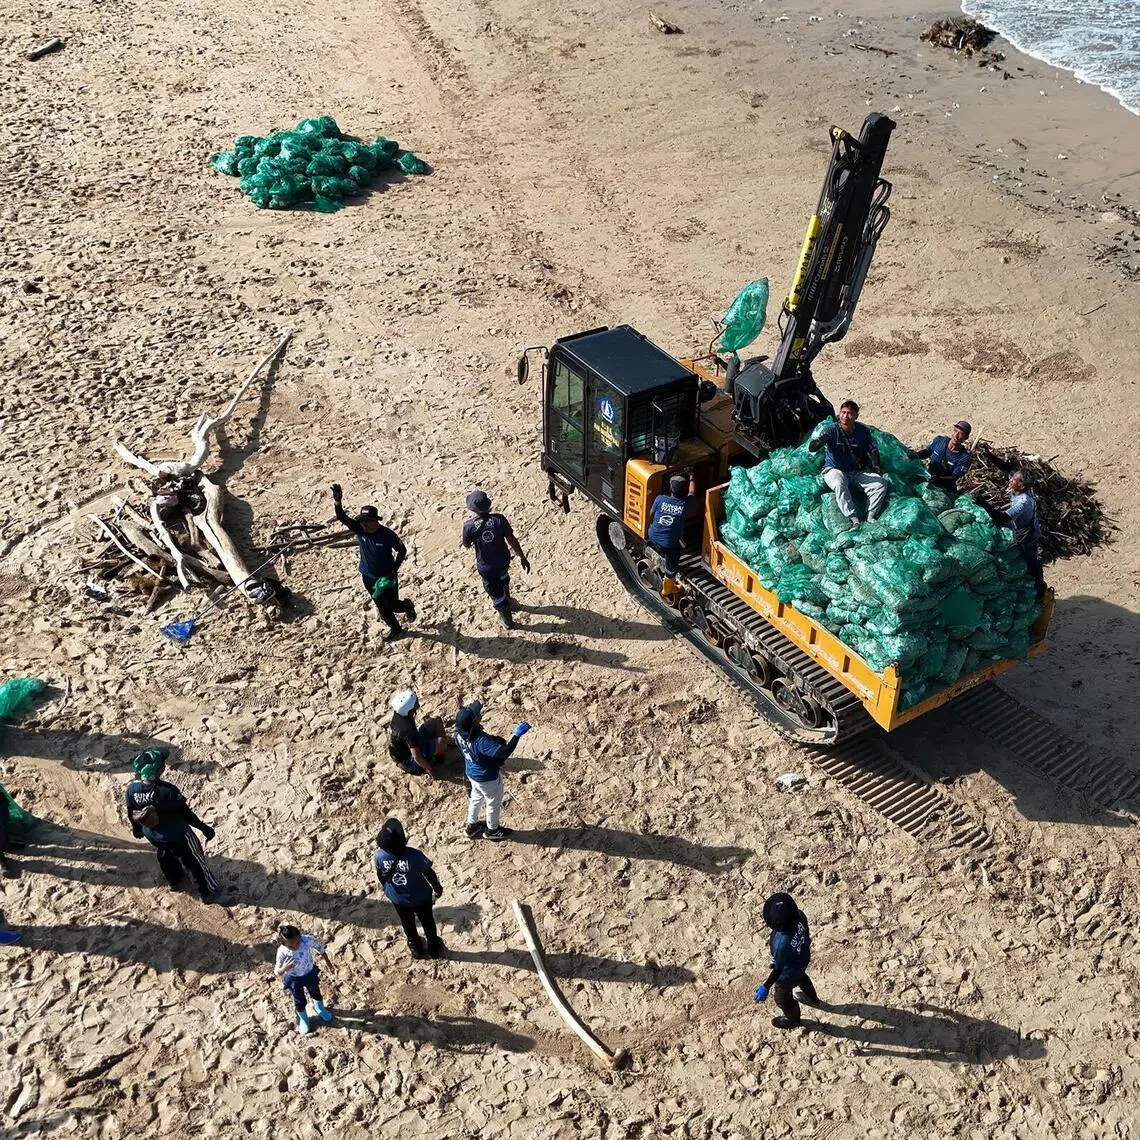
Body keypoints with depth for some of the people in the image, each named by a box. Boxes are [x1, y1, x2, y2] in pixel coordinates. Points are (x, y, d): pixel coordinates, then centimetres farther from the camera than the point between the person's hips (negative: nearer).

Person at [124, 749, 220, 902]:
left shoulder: (131, 788, -21)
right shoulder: (167, 791, -36)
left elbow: (131, 813, -2)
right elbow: (186, 814, -23)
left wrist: (137, 829, 19)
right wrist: (204, 828, -8)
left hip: (153, 837, 5)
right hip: (177, 836, -5)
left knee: (166, 860, 35)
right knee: (195, 861, 19)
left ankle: (174, 879, 62)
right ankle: (209, 892, 36)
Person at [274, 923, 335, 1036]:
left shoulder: (308, 940, -34)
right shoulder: (282, 952, -36)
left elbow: (320, 949, -12)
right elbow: (277, 972, -24)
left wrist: (328, 963, 1)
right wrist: (284, 969, -48)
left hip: (310, 973, 2)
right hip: (294, 979, -2)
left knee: (315, 992, 29)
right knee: (300, 1001, 23)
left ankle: (319, 1008, 64)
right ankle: (303, 1019, 56)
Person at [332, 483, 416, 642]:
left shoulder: (387, 535, -25)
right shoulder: (359, 529, -14)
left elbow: (402, 550, -11)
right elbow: (342, 518, -27)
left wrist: (394, 570, -17)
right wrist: (337, 501, -45)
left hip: (387, 576, -4)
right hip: (368, 577, 4)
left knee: (392, 605, 9)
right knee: (382, 607, 17)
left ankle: (408, 605, 43)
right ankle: (395, 629, 41)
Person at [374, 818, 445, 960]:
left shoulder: (379, 857, -28)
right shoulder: (414, 855, -37)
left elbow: (381, 878, -7)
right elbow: (429, 874, -18)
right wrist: (438, 888, 3)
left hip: (398, 900, 2)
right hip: (421, 898, -2)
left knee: (408, 925, 29)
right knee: (428, 922, 26)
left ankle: (418, 949, 52)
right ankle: (434, 948, 49)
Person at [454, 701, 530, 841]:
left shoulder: (459, 732, -19)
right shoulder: (481, 741, -43)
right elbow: (503, 753, -47)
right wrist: (517, 735, -46)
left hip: (472, 772, 7)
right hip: (488, 777, -7)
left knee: (476, 798, 33)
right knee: (494, 803, 22)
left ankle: (472, 825, 54)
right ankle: (492, 830, 46)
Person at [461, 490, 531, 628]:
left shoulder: (469, 526, -25)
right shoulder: (499, 519, -20)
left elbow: (466, 544, -6)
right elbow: (512, 539, -14)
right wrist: (522, 558, -3)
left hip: (486, 567, -3)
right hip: (503, 560, 3)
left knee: (495, 593, 19)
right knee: (503, 577, 37)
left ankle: (507, 620, 36)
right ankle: (507, 599, 64)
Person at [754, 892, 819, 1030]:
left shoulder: (781, 943, -49)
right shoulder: (799, 915, -33)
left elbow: (779, 969, -29)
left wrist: (766, 987, -13)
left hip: (789, 974, -5)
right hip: (803, 958, 5)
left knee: (782, 997, 28)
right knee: (801, 977, 40)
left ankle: (792, 1019, 58)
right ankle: (812, 998, 70)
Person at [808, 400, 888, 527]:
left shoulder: (862, 431, -1)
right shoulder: (832, 430, -12)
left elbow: (872, 450, 8)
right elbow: (811, 448, -23)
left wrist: (875, 465, -13)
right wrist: (820, 441, -46)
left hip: (857, 472, 4)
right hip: (834, 470, -4)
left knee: (881, 483, -17)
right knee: (839, 484, -38)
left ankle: (870, 518, -20)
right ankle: (854, 520, -40)